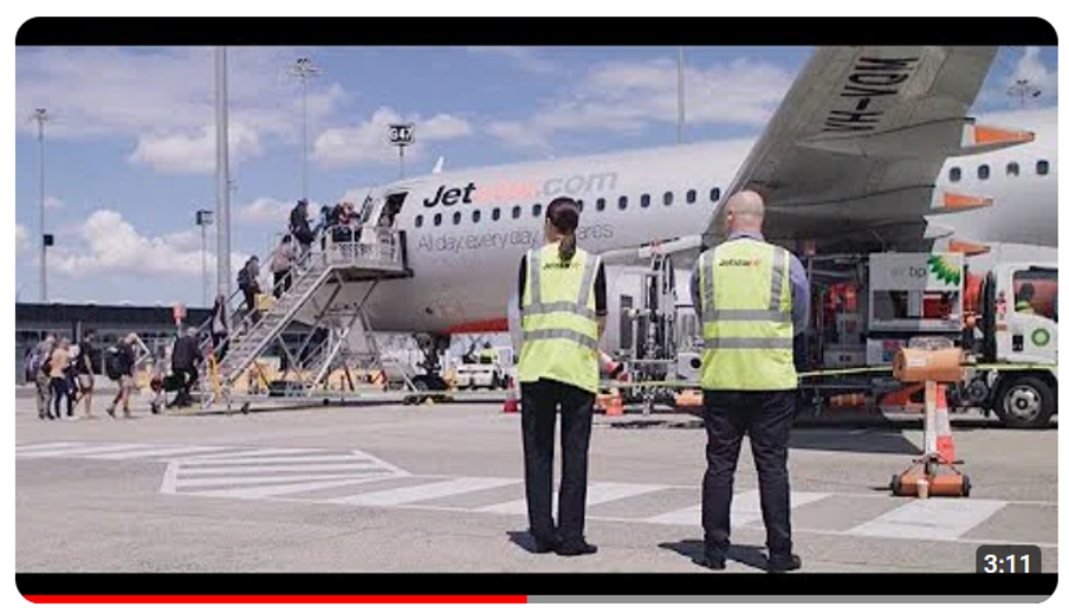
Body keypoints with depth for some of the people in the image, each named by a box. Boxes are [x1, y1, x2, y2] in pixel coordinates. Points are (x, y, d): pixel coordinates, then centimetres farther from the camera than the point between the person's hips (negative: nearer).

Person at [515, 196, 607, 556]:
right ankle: (570, 537, 3)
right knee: (575, 454, 3)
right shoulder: (592, 264, 6)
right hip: (579, 367, 0)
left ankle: (542, 533, 8)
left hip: (537, 365, 1)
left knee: (538, 452, 7)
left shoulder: (531, 259, 7)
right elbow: (600, 321, 6)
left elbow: (524, 313, 8)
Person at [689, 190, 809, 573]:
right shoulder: (786, 263, -2)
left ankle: (715, 549, 10)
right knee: (772, 466, 4)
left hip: (720, 380, 1)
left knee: (719, 465, 7)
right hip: (773, 380, -1)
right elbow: (800, 322, 11)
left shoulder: (705, 263, 1)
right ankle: (779, 553, 6)